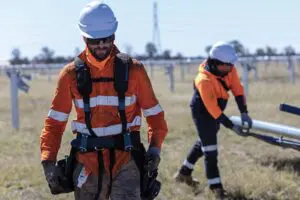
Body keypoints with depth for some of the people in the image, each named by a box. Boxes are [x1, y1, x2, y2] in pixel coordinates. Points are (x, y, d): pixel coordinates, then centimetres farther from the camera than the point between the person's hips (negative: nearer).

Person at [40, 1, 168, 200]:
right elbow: (55, 122, 4)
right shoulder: (72, 74, 1)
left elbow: (154, 113, 6)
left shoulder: (133, 70, -1)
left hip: (125, 161, -2)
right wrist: (49, 162, -8)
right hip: (87, 162, 2)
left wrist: (155, 147, -10)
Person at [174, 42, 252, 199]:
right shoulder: (204, 80, -35)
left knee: (204, 143, 22)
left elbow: (237, 90, -11)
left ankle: (184, 174, 39)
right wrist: (232, 127, -32)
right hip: (203, 113, -8)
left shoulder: (229, 69, -16)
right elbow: (213, 109, -33)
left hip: (216, 111, 8)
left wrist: (244, 113, -21)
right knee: (210, 149, -7)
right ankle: (215, 186, 2)